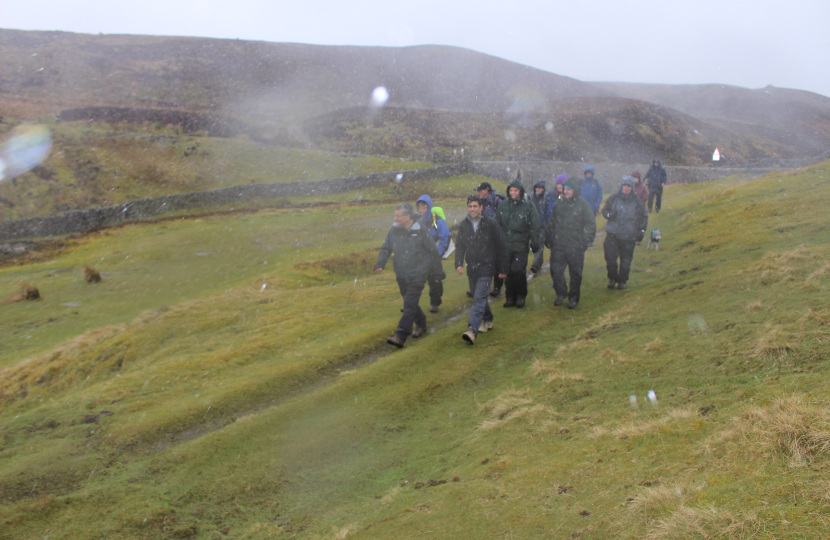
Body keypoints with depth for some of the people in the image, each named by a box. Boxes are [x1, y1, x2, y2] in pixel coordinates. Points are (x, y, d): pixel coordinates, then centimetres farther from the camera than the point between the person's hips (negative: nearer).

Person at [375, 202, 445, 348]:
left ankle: (400, 336, -17)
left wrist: (438, 273, 1)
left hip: (417, 275, -5)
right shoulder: (394, 230, 0)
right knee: (410, 303, 16)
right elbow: (386, 249, 9)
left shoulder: (421, 231, -12)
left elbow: (433, 252, -3)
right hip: (401, 275, 5)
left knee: (409, 304, -12)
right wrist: (380, 264, -11)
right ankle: (421, 324, 39)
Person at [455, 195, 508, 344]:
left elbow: (502, 247, -2)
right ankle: (487, 320, 39)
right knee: (478, 297, 16)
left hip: (486, 268, -5)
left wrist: (503, 269, -2)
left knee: (479, 299, -15)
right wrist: (459, 263, -9)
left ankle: (472, 330, -25)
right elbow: (460, 246, 9)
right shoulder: (463, 225, 4)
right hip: (471, 268, 5)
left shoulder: (491, 224, -7)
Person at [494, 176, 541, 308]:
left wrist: (534, 242, -2)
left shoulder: (528, 206, -1)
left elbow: (536, 226, 3)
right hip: (506, 244, 3)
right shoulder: (503, 205, 9)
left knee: (518, 270, -11)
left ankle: (521, 296, 7)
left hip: (521, 245, -3)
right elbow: (497, 224, 18)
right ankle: (510, 296, 17)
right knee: (508, 272, 5)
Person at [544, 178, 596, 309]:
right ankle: (561, 293, 21)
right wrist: (548, 237, 15)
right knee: (556, 270, 1)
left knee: (575, 273, 5)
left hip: (575, 245, -3)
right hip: (558, 244, 3)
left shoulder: (583, 204, -3)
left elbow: (591, 224, -2)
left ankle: (573, 297, 20)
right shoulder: (559, 203, 9)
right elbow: (551, 222, 18)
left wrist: (587, 240, -8)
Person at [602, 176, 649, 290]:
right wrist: (610, 214, -11)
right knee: (610, 257, -6)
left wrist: (641, 231, 4)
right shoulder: (614, 198, 4)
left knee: (626, 261, 4)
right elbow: (604, 210, 11)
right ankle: (612, 278, 15)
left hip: (629, 237, 0)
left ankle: (622, 281, 22)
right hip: (613, 234, 0)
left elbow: (644, 217, 12)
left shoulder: (637, 202, 3)